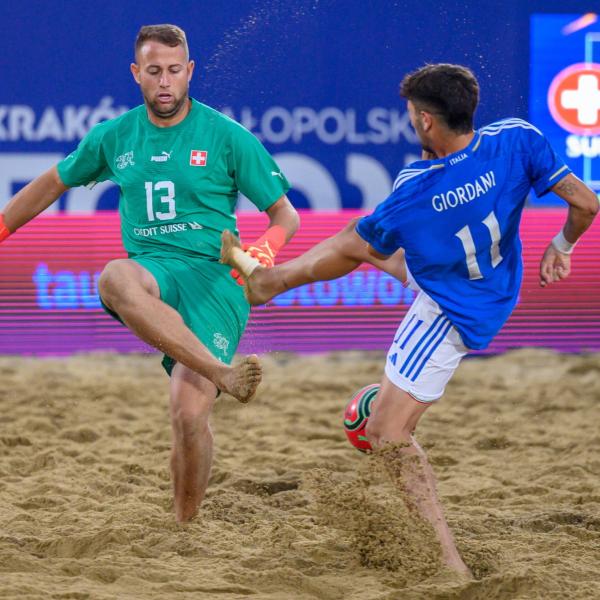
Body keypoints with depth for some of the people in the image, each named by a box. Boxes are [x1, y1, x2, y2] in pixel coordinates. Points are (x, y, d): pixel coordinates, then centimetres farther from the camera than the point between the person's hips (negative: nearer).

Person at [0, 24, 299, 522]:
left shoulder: (228, 138, 2)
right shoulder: (113, 137, 12)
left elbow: (286, 215, 5)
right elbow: (53, 184, 29)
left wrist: (266, 247, -17)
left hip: (214, 278, -2)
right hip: (151, 275, 2)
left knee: (190, 414, -20)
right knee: (116, 278, -38)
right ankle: (221, 373, -44)